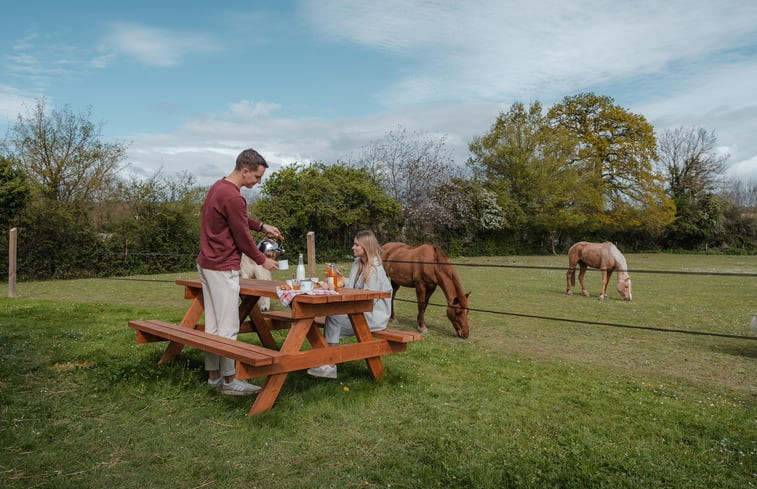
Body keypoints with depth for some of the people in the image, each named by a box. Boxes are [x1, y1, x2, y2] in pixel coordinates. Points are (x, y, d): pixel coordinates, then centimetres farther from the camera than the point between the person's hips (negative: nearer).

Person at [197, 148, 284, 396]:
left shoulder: (219, 187, 11)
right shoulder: (232, 197, -21)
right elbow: (242, 237, -14)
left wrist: (262, 226, 16)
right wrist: (262, 260, 0)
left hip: (207, 264, 10)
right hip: (223, 268, -10)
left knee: (212, 322, 14)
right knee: (228, 327, -2)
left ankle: (213, 375, 23)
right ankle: (229, 380, 7)